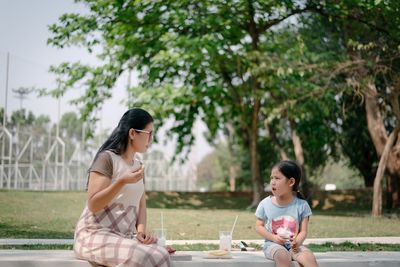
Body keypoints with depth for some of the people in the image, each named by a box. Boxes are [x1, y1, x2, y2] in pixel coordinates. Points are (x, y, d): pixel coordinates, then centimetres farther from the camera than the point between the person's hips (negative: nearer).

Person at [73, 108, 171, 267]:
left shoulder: (138, 165, 18)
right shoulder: (107, 158, -7)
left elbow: (141, 205, 14)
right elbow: (93, 205, -13)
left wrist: (141, 230, -6)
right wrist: (122, 181, -25)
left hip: (125, 237, 7)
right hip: (95, 235, -7)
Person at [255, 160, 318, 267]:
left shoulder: (301, 205, -1)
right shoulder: (265, 204, 1)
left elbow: (303, 231, -1)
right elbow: (259, 226, 7)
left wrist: (297, 241, -24)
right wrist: (274, 238, -11)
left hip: (293, 246, 1)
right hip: (273, 245, -1)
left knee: (309, 257, -31)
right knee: (283, 256, -36)